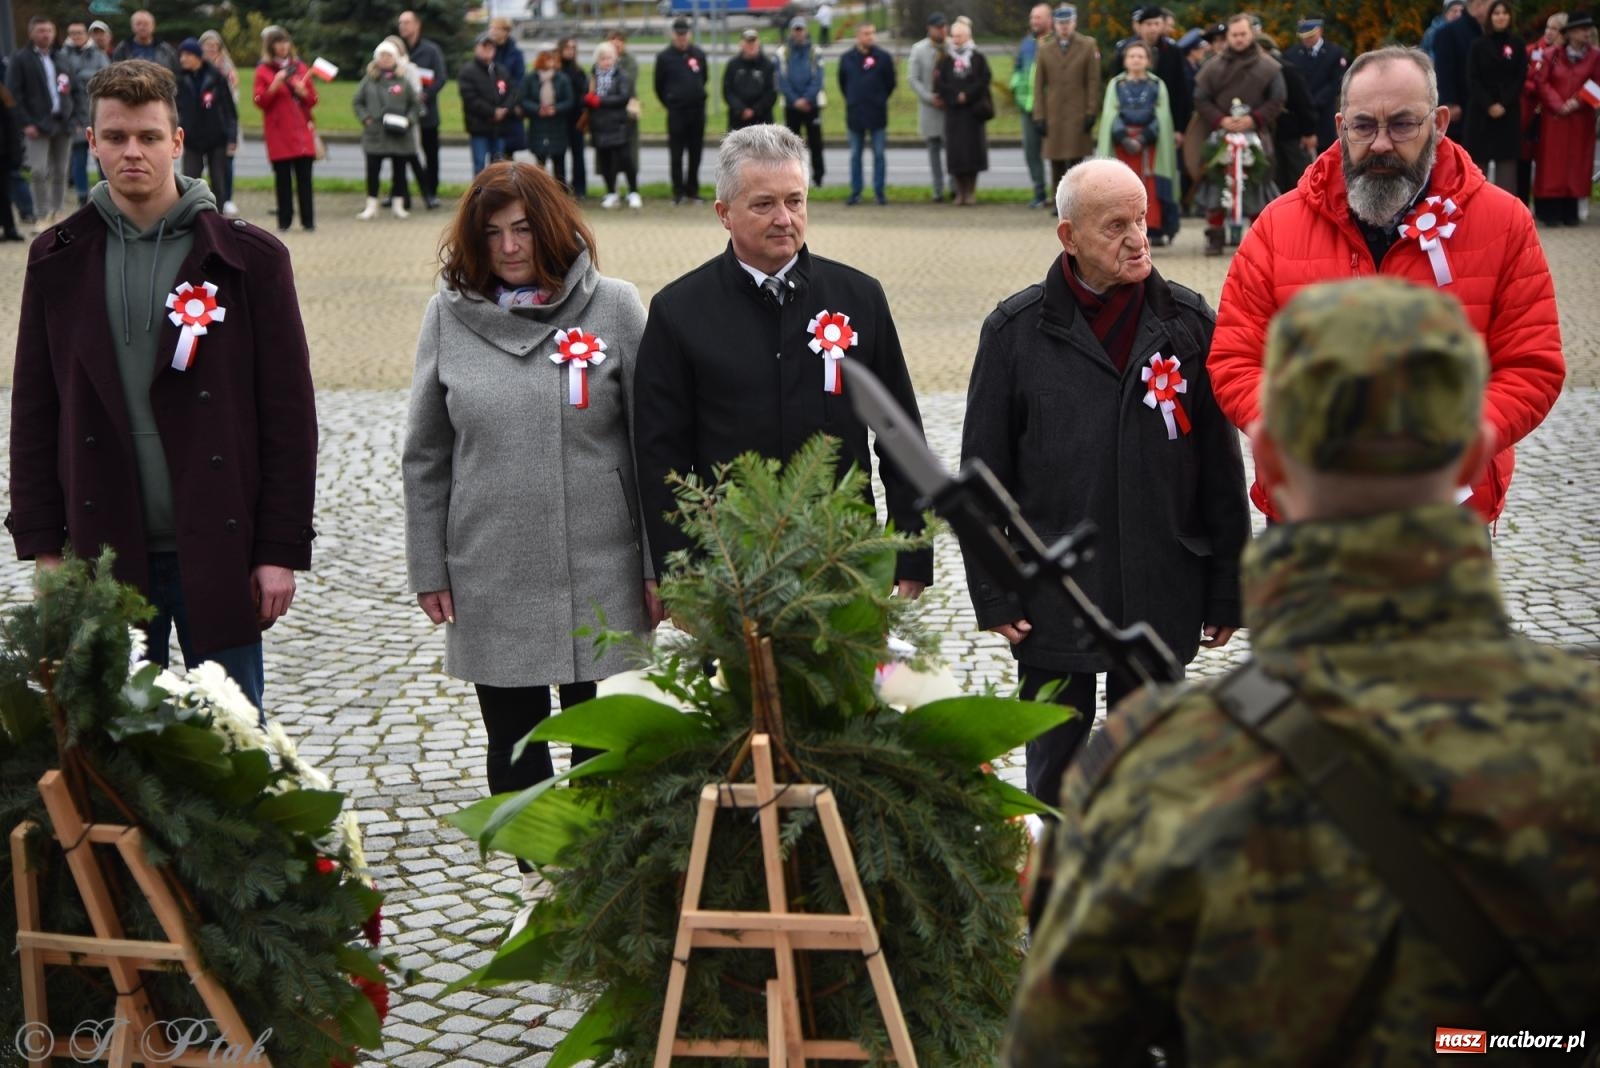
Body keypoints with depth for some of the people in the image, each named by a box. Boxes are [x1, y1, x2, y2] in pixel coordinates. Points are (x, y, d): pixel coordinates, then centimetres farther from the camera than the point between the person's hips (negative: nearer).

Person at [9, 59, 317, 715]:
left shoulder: (248, 259, -2)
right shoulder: (60, 261, 5)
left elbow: (289, 415, -3)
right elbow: (34, 412, 7)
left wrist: (282, 550, -7)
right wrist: (42, 543, 2)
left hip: (218, 551, -2)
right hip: (103, 551, 2)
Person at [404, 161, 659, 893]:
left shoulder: (614, 308, -1)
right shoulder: (449, 315, 3)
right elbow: (425, 455, 8)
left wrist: (659, 565, -2)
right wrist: (429, 568, 4)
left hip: (598, 571, -2)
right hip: (489, 577, 2)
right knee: (513, 738, 10)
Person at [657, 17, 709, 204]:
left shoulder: (699, 54, 4)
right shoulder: (664, 56, -3)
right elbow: (659, 85, 5)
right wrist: (669, 103, 9)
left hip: (698, 110, 2)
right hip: (676, 112, -2)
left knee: (695, 153, 7)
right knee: (676, 154, -2)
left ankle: (693, 191, 15)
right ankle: (678, 192, 5)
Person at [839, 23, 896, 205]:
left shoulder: (883, 58, -1)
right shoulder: (847, 59, 3)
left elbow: (890, 83, 7)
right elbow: (842, 83, 15)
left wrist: (880, 99, 6)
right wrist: (852, 100, 11)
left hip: (877, 114, -2)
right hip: (854, 114, 2)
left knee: (879, 154, 1)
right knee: (855, 155, 7)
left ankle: (880, 191, 7)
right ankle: (855, 192, 12)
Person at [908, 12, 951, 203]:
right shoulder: (918, 49, 0)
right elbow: (912, 78, -1)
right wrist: (929, 97, -10)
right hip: (929, 106, 2)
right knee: (933, 148, 7)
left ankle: (955, 188, 0)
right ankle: (938, 190, 12)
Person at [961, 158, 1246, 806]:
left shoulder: (1187, 321, 0)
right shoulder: (1016, 331, -4)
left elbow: (1220, 467, 4)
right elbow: (983, 473, 0)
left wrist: (1227, 592, 4)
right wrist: (992, 594, -3)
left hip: (1162, 600, 1)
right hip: (1053, 602, -1)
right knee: (1054, 765, 11)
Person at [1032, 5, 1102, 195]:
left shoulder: (1088, 46, 2)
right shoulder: (1045, 48, 8)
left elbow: (1093, 82, 0)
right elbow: (1038, 85, 8)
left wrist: (1091, 113, -6)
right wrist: (1039, 116, 2)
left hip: (1078, 116, -2)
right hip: (1053, 117, 2)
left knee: (1076, 163, -4)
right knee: (1056, 165, 3)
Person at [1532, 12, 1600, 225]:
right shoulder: (1553, 54, 1)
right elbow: (1543, 82, -1)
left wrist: (1577, 101, -14)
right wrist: (1558, 105, -12)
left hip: (1581, 119, 1)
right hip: (1554, 118, 0)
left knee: (1577, 163, 3)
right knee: (1553, 163, -1)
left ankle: (1570, 212, 9)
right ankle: (1551, 212, 1)